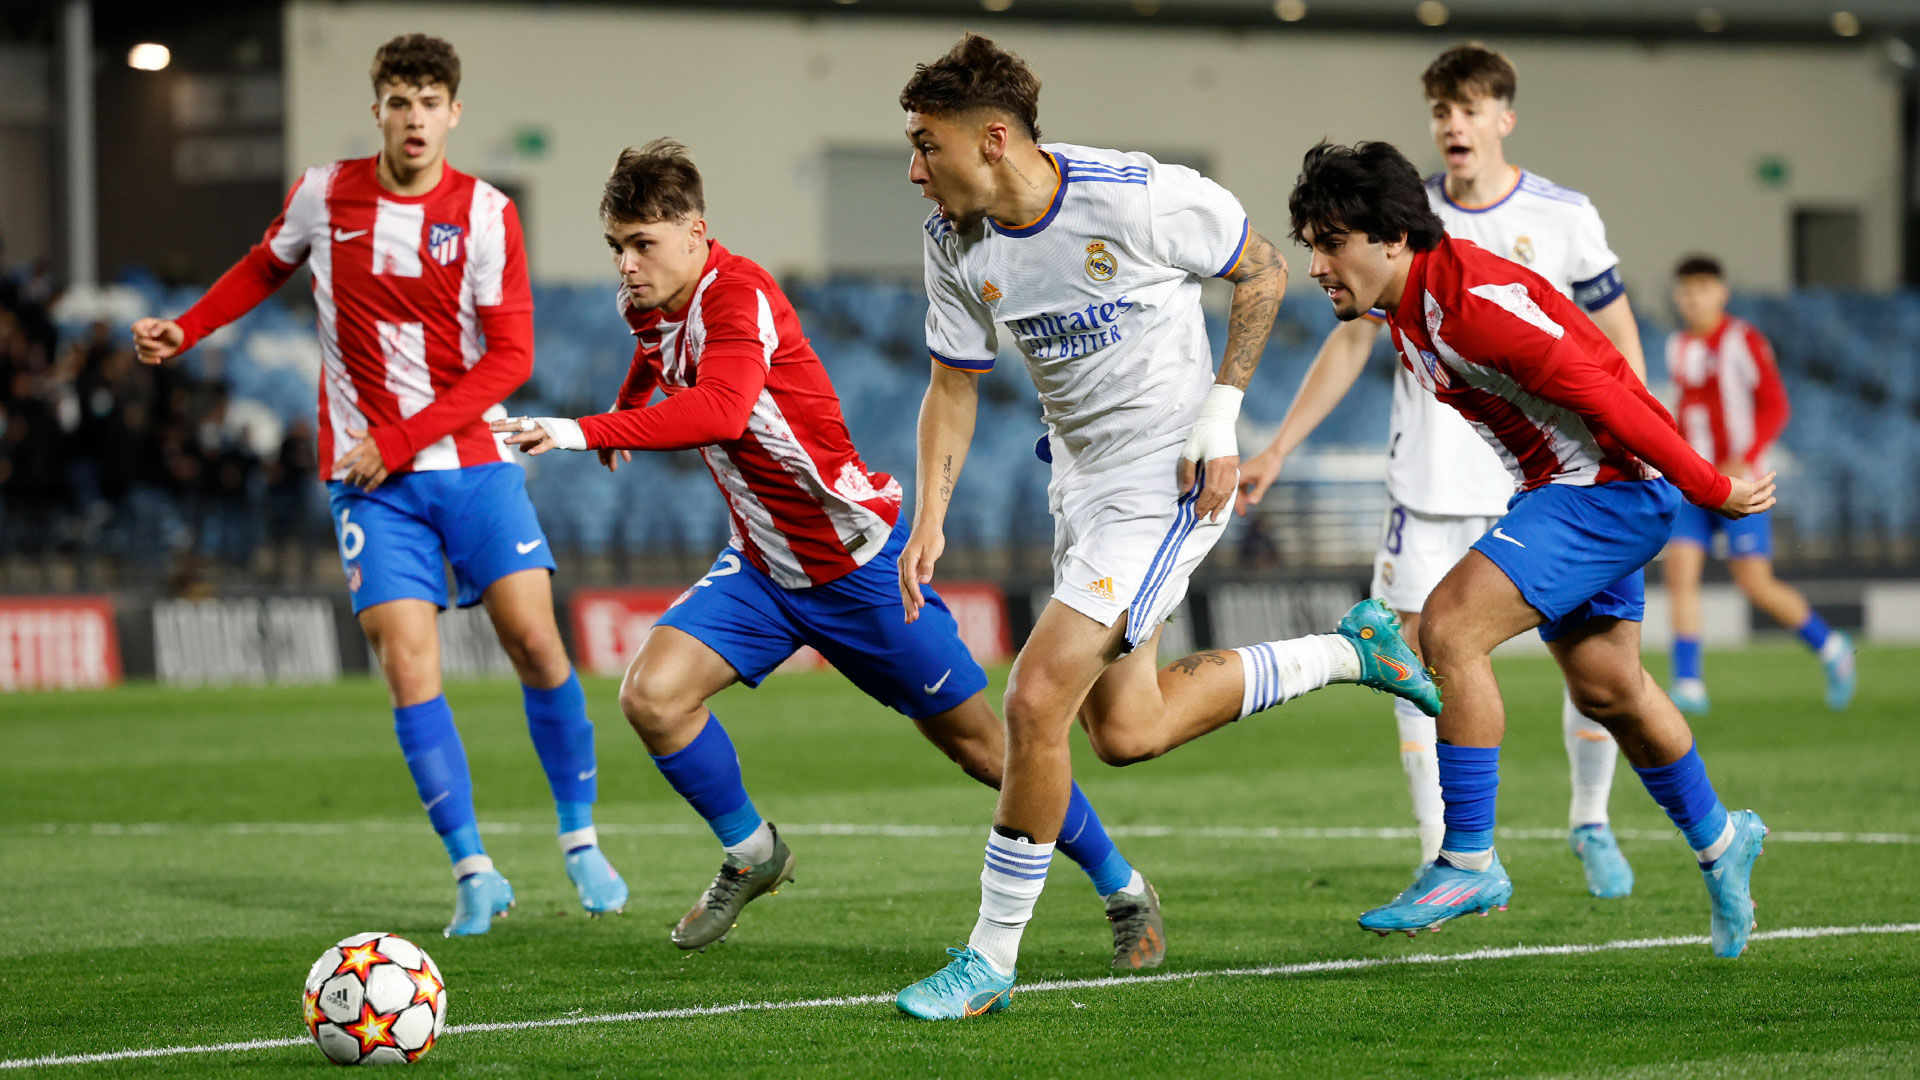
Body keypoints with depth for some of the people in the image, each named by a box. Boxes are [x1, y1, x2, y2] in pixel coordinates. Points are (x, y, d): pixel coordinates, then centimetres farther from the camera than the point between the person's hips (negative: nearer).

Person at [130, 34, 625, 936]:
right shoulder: (324, 194, 1)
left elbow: (508, 358, -7)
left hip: (473, 463, -1)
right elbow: (268, 265, 23)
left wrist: (399, 439, -13)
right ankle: (474, 872, -7)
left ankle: (580, 840, 11)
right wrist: (185, 330, 12)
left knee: (534, 640, -8)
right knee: (407, 663, -12)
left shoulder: (485, 213, -5)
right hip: (370, 481, 1)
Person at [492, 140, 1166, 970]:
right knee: (652, 696, -14)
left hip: (858, 560, -7)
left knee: (979, 745, 1)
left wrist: (586, 431, -51)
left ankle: (1123, 891, 19)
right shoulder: (653, 304, -1)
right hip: (762, 566, 7)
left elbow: (722, 409, -47)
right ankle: (750, 854, 11)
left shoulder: (738, 295, -26)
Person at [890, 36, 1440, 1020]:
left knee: (1038, 702, -15)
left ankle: (991, 959, -4)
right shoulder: (954, 242, -5)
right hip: (1081, 479, 8)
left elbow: (1262, 272, -7)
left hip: (1169, 481, -8)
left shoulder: (1138, 198, -24)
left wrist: (1219, 415, -13)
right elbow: (952, 387, 7)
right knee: (1125, 732, 11)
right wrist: (928, 520, -4)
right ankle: (1347, 653, 30)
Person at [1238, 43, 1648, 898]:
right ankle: (1442, 853, 3)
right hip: (1431, 476, 1)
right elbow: (1352, 341, 10)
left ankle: (1590, 825, 16)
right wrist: (1276, 452, 7)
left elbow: (1618, 345, 4)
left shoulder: (1564, 218, -2)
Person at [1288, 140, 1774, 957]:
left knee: (1450, 628, -20)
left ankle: (1467, 862, -13)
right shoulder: (1406, 309, 4)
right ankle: (1718, 842, 41)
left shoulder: (1472, 300, -27)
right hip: (1555, 489, 10)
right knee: (1605, 691, 20)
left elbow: (1600, 393, -25)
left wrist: (1710, 490, -21)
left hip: (1611, 484, -10)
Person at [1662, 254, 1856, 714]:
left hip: (1740, 483, -6)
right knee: (1680, 571, -11)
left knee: (1756, 585, -6)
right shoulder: (1678, 348, 12)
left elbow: (1774, 406, -10)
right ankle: (1688, 684, -11)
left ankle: (1829, 646, 17)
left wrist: (1744, 460, -21)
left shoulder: (1743, 342, -8)